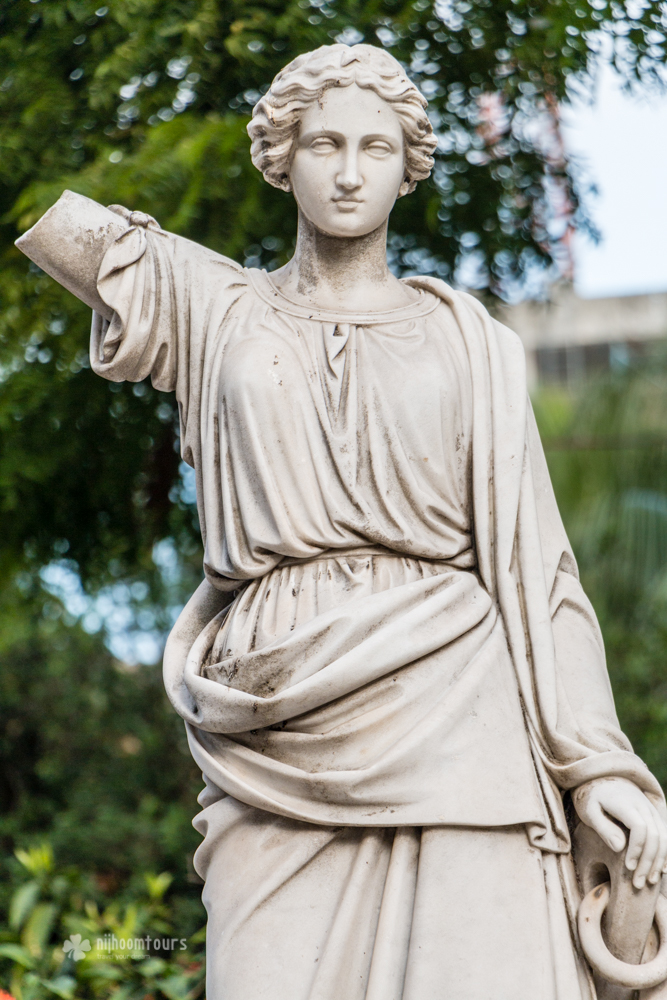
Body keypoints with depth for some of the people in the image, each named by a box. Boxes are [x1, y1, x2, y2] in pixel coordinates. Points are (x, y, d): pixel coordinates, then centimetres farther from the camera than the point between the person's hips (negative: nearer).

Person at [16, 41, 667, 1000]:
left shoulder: (471, 342, 13)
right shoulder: (211, 310, 18)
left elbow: (533, 557, 8)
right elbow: (61, 223, 8)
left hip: (452, 710, 0)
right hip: (281, 734, 1)